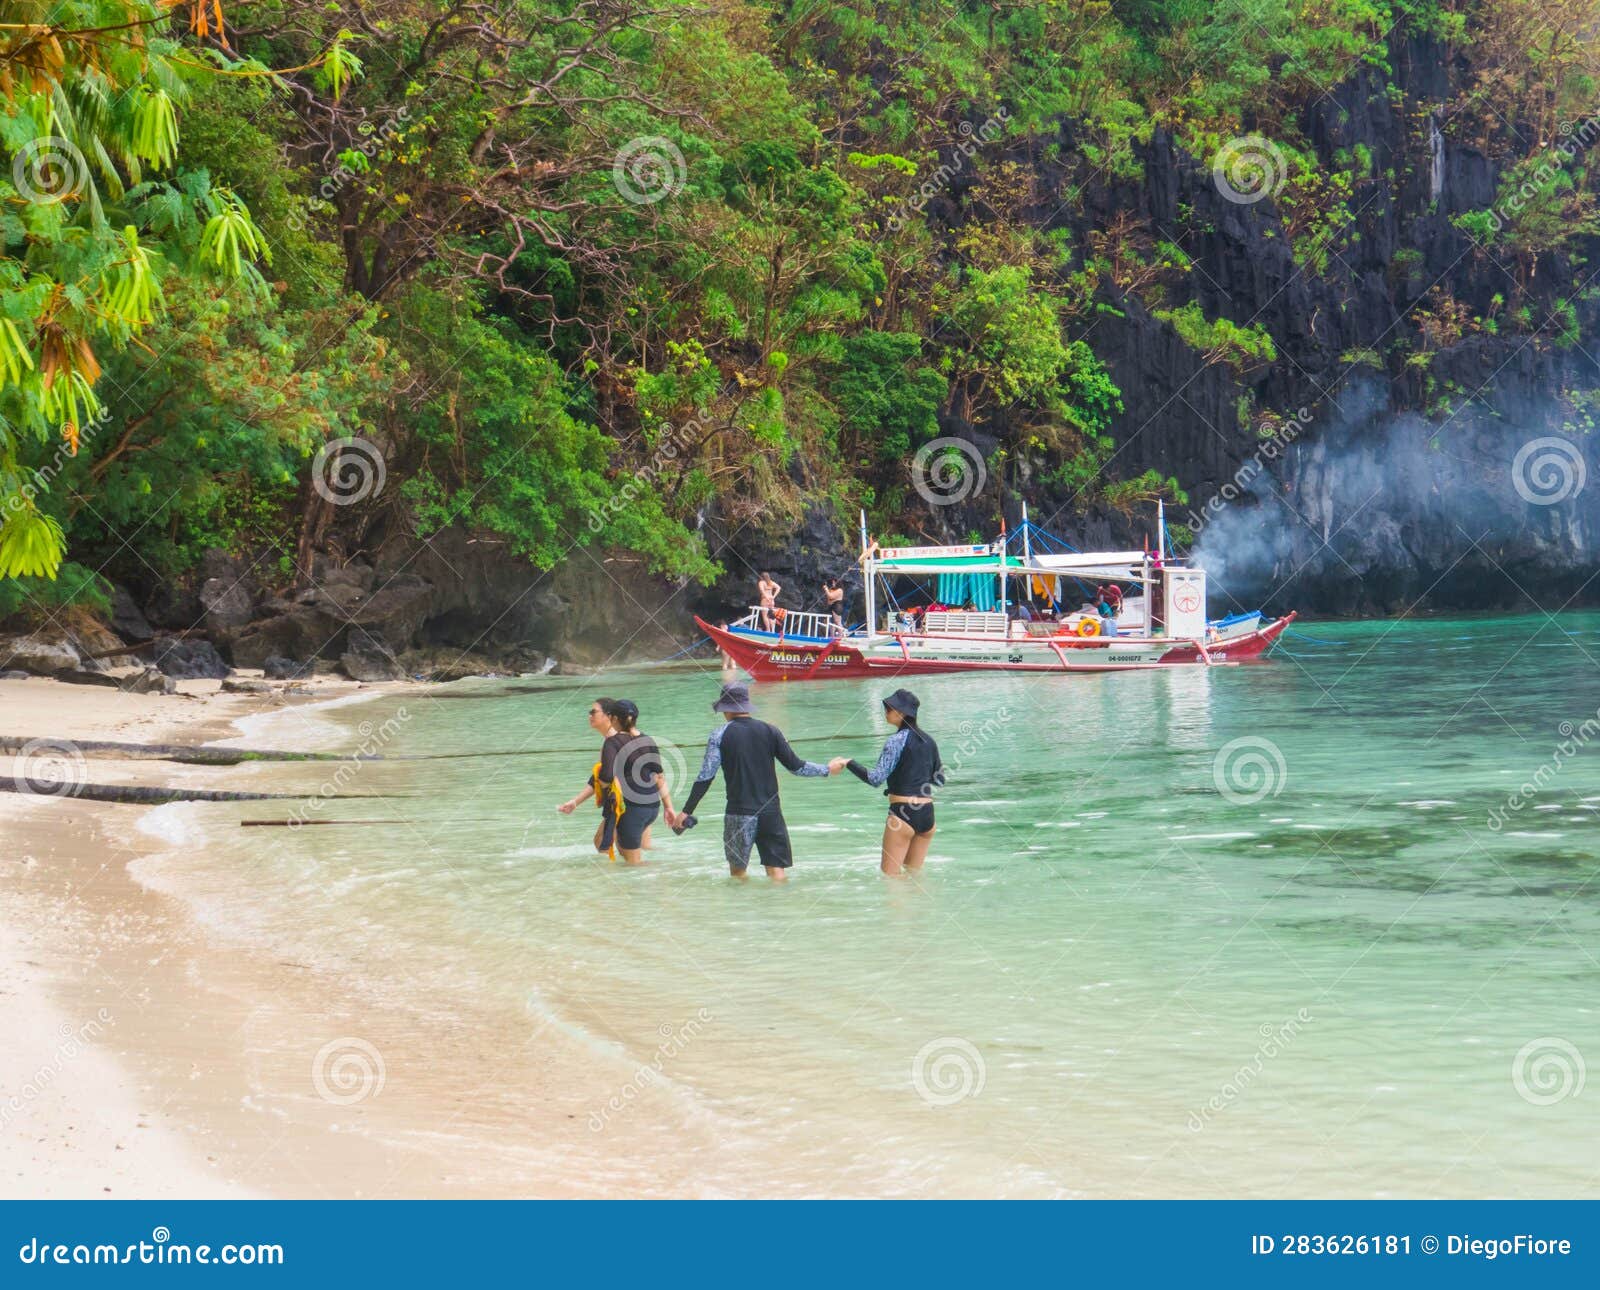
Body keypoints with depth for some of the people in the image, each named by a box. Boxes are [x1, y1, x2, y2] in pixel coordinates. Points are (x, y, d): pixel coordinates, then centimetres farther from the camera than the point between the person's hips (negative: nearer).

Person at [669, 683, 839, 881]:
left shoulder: (720, 735, -3)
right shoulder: (770, 731, 4)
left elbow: (705, 777, -6)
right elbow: (796, 766, 6)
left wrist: (686, 811, -1)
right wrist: (827, 770, 21)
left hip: (739, 813, -2)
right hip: (771, 812, 2)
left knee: (738, 869, 14)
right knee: (777, 873, 1)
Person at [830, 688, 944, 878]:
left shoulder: (898, 740, -11)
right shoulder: (928, 740, 10)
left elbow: (876, 778, -18)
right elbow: (939, 780, 18)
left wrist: (848, 762, -10)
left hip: (903, 813, -7)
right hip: (927, 813, 7)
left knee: (890, 873, 0)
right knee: (914, 872, 17)